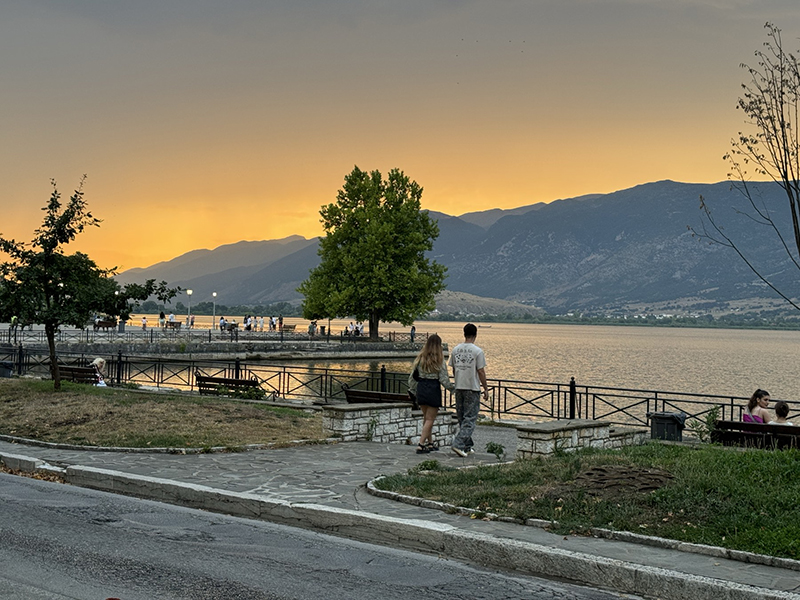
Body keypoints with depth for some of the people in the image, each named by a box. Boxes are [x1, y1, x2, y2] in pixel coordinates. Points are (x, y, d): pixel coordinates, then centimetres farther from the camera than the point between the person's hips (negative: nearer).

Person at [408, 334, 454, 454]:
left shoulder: (420, 358, 3)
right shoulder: (439, 360, -9)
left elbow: (413, 376, 7)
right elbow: (444, 379, -9)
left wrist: (412, 390, 19)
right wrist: (452, 388, 7)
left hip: (421, 389, 5)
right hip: (433, 390, -5)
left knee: (426, 418, 18)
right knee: (430, 419, 1)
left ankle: (430, 443, 25)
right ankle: (421, 445, -6)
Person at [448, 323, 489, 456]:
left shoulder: (455, 350, 4)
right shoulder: (477, 351, -11)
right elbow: (481, 372, -9)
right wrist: (486, 389, 0)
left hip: (459, 388, 5)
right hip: (472, 388, -5)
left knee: (462, 418, 14)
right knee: (470, 419, -2)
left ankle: (467, 446, 21)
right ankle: (458, 444, -14)